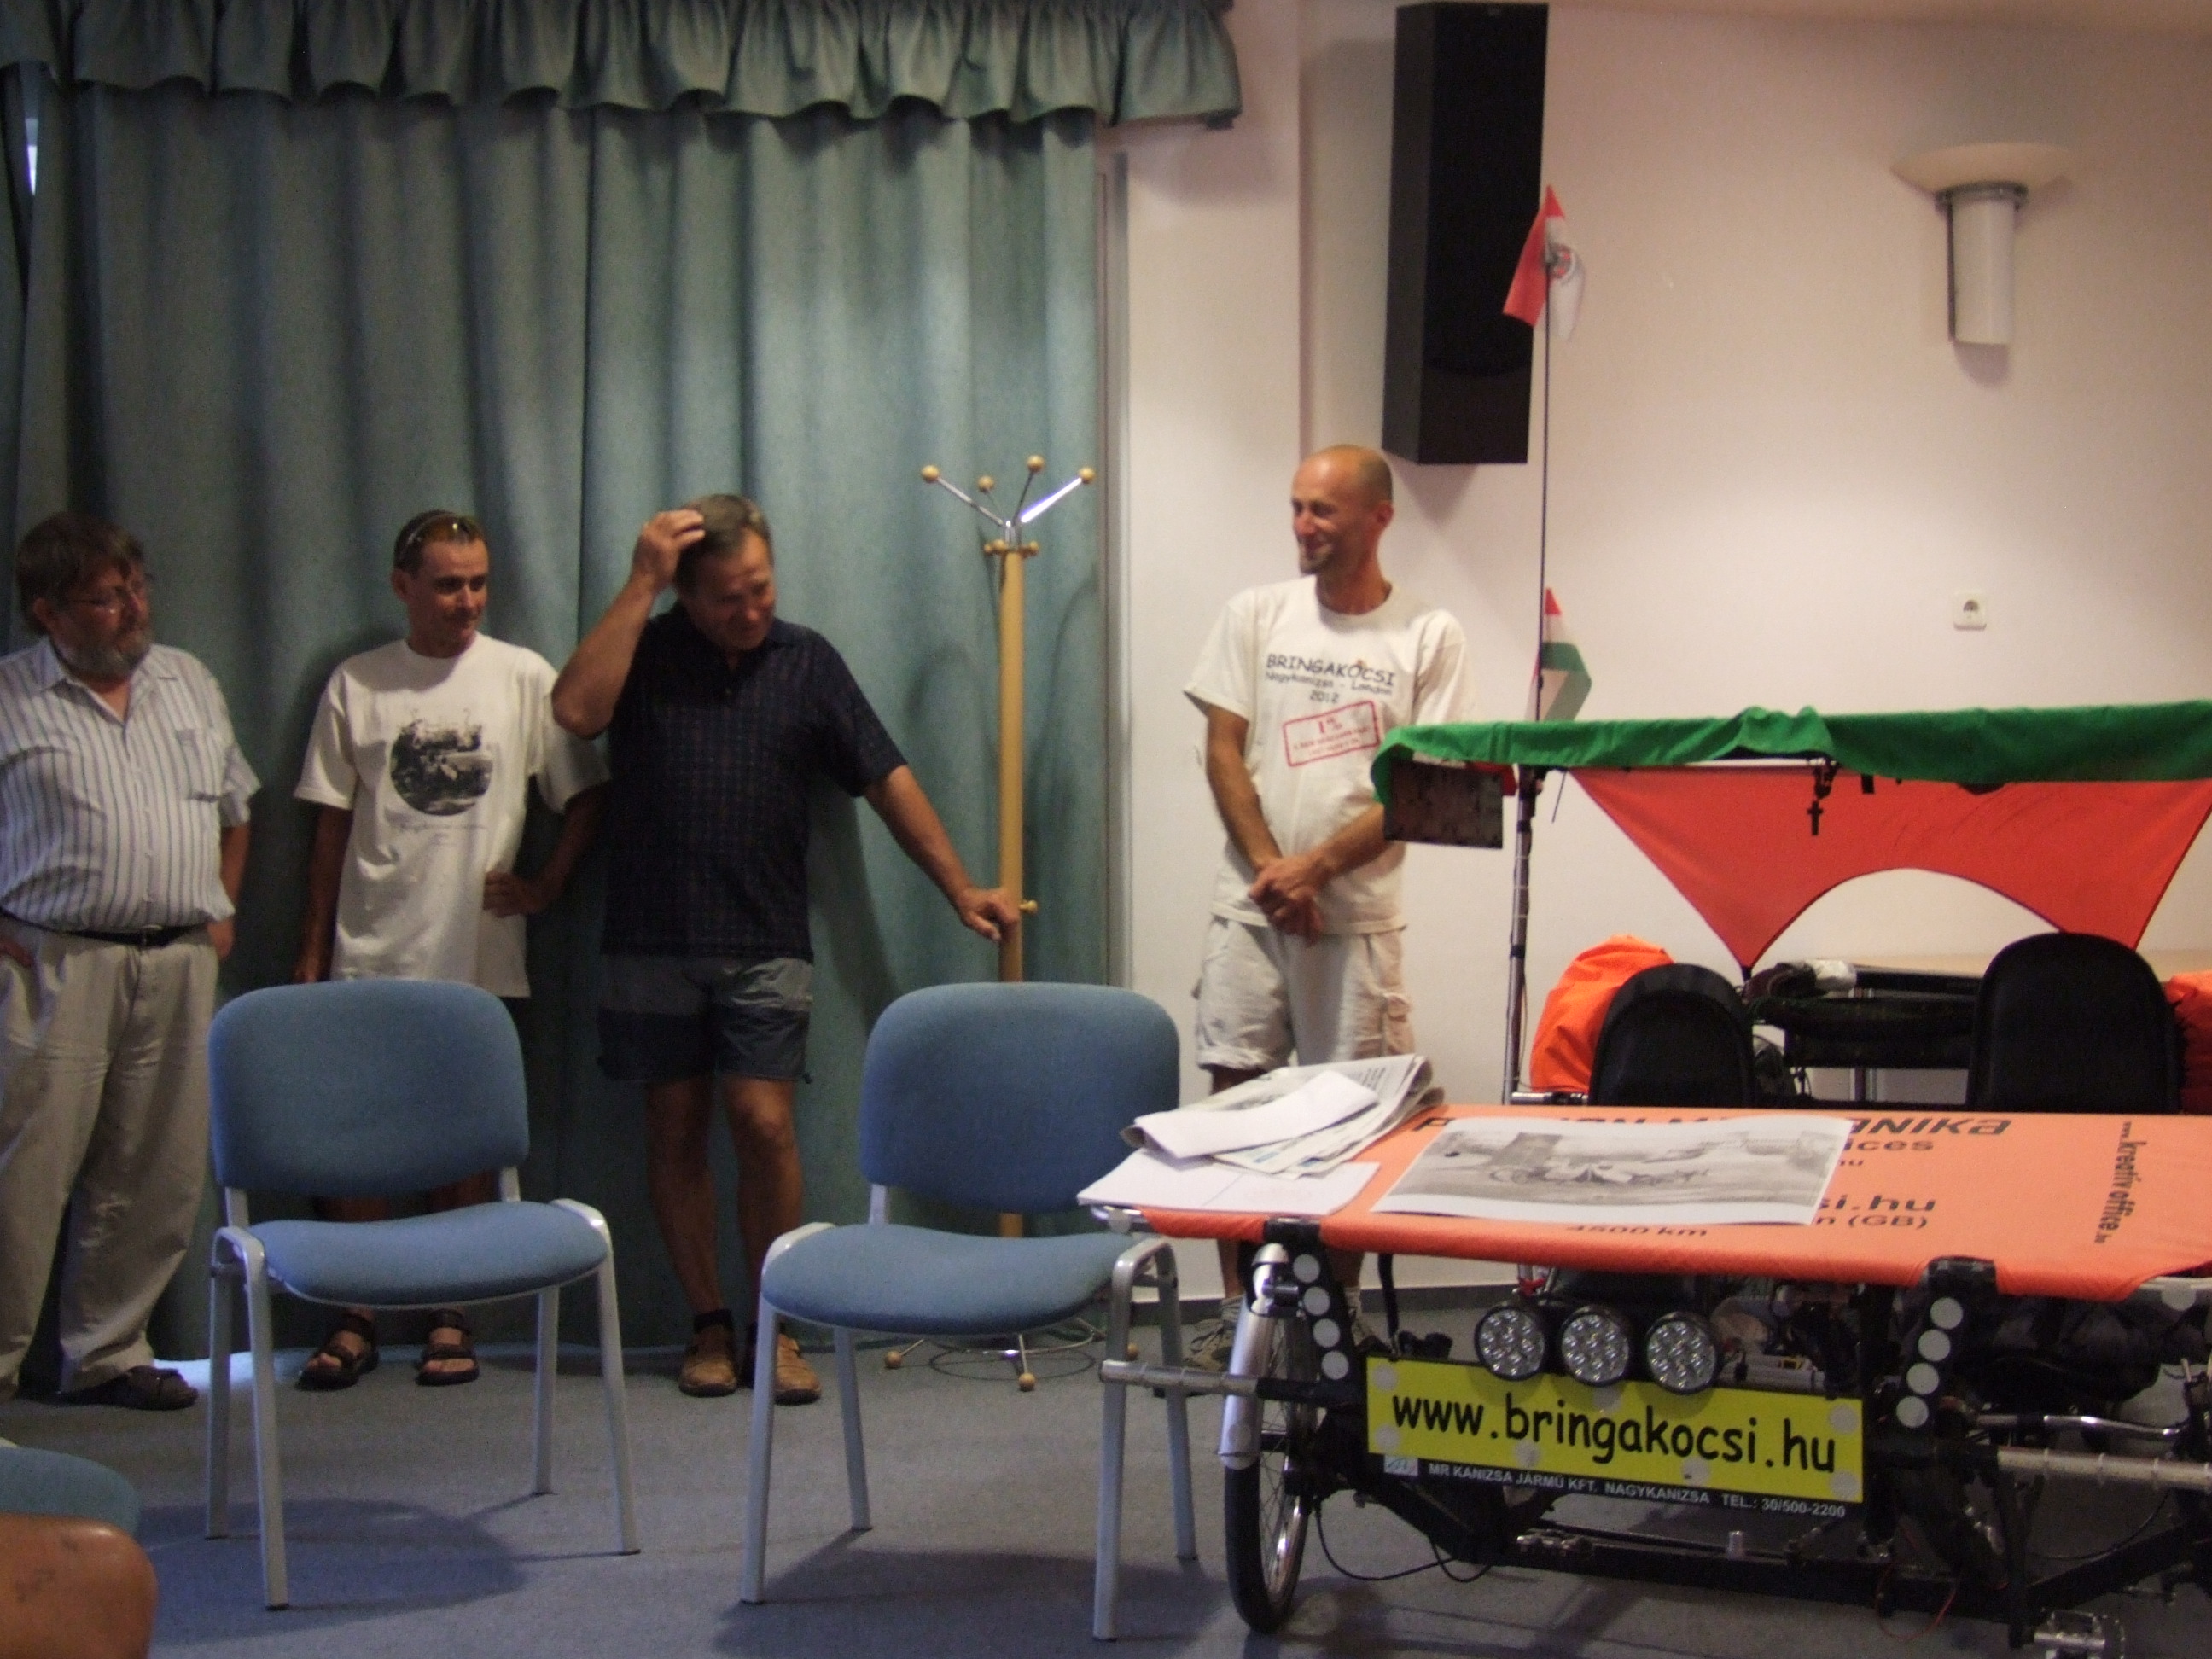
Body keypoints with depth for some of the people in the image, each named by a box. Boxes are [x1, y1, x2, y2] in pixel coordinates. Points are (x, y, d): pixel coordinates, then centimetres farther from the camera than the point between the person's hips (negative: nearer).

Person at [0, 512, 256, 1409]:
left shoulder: (190, 684, 14)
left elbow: (234, 808, 25)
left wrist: (222, 909, 15)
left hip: (179, 966, 5)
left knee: (155, 1180, 8)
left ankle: (107, 1352, 21)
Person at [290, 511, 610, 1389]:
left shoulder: (524, 677, 1)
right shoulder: (356, 683, 5)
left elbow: (586, 792, 6)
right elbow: (332, 824, 7)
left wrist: (547, 884, -4)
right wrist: (312, 951, 7)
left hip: (479, 956, -1)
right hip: (370, 955, 1)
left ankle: (451, 1319, 16)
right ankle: (354, 1319, 13)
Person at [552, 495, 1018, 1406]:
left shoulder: (806, 659, 6)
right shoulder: (646, 652, 3)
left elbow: (886, 777, 7)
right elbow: (576, 709, -18)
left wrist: (959, 886, 3)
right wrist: (641, 584, -16)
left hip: (764, 946, 0)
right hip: (652, 943, 0)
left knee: (764, 1124, -8)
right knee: (675, 1129, 6)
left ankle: (774, 1328, 6)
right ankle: (709, 1324, 18)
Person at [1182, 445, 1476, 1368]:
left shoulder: (1427, 636, 0)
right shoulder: (1256, 615, 7)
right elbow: (1223, 751, 3)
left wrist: (1316, 867, -13)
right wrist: (1270, 871, -9)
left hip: (1359, 912, -2)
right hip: (1251, 902, 2)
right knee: (1235, 1092, 1)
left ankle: (1341, 1303, 16)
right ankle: (1238, 1303, 12)